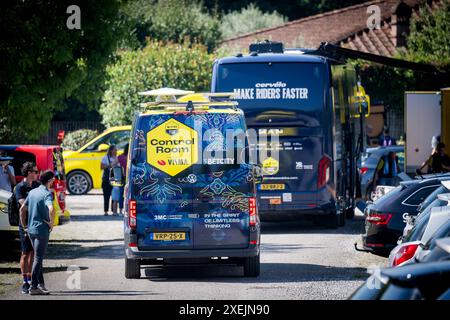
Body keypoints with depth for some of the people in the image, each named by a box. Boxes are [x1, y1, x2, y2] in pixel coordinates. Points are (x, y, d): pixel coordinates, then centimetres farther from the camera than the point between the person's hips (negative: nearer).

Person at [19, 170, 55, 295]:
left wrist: (24, 226, 20)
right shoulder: (47, 194, -14)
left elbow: (22, 209, 15)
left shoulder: (32, 192, 10)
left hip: (31, 230, 8)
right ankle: (33, 287, -4)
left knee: (38, 257, 17)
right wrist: (51, 223, -16)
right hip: (42, 230, -8)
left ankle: (41, 284, 21)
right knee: (38, 258, -4)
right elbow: (51, 209, -32)